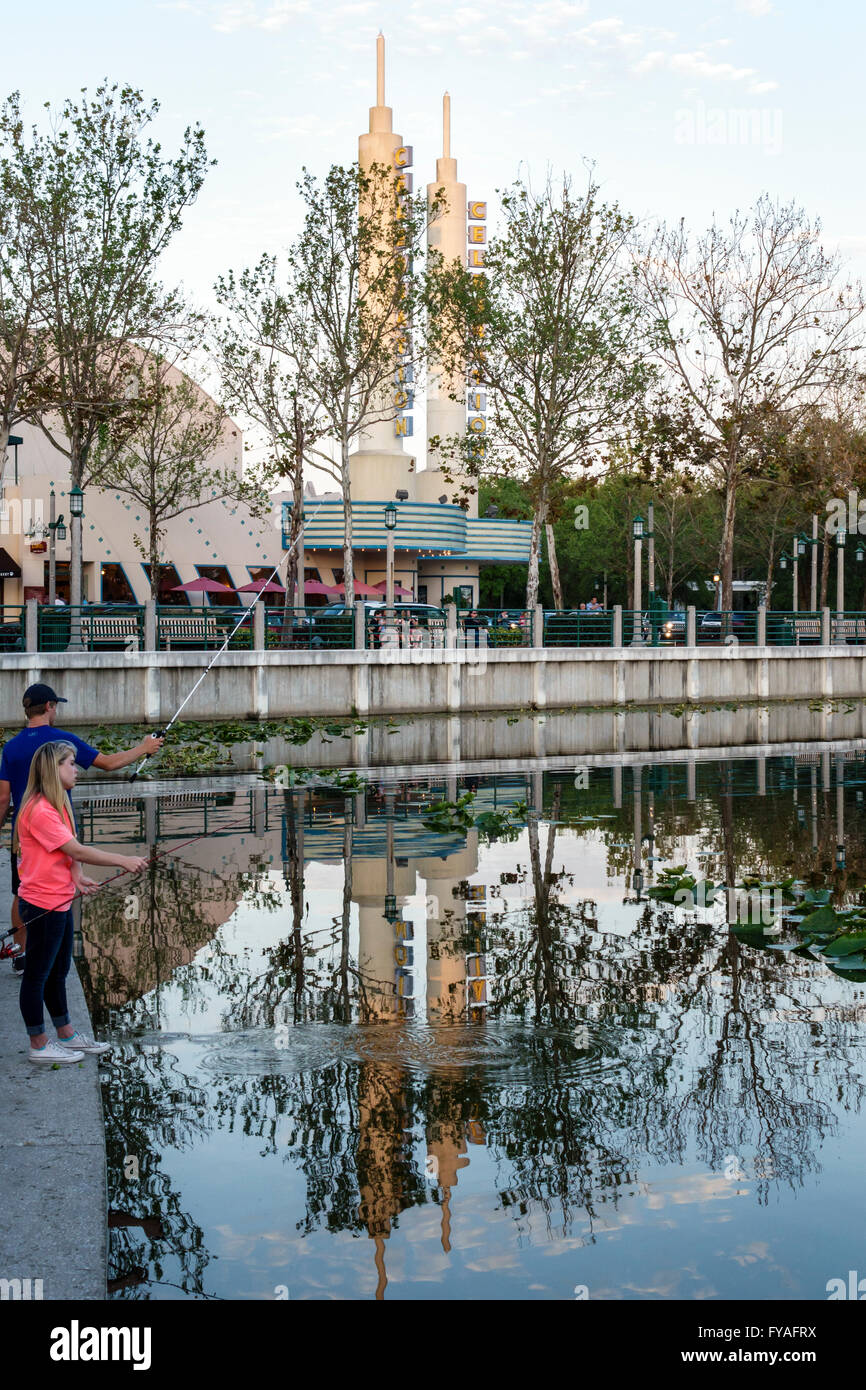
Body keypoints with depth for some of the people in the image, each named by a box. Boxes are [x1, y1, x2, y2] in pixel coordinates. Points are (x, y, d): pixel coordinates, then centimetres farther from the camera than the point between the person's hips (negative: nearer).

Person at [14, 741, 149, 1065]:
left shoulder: (57, 805, 12)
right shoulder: (38, 810, -21)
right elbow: (76, 850, -24)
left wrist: (77, 878, -9)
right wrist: (122, 860, -23)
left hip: (60, 902, 10)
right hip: (42, 905, -10)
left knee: (58, 971, 20)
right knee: (37, 974, 3)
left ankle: (66, 1034, 32)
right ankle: (38, 1046, 13)